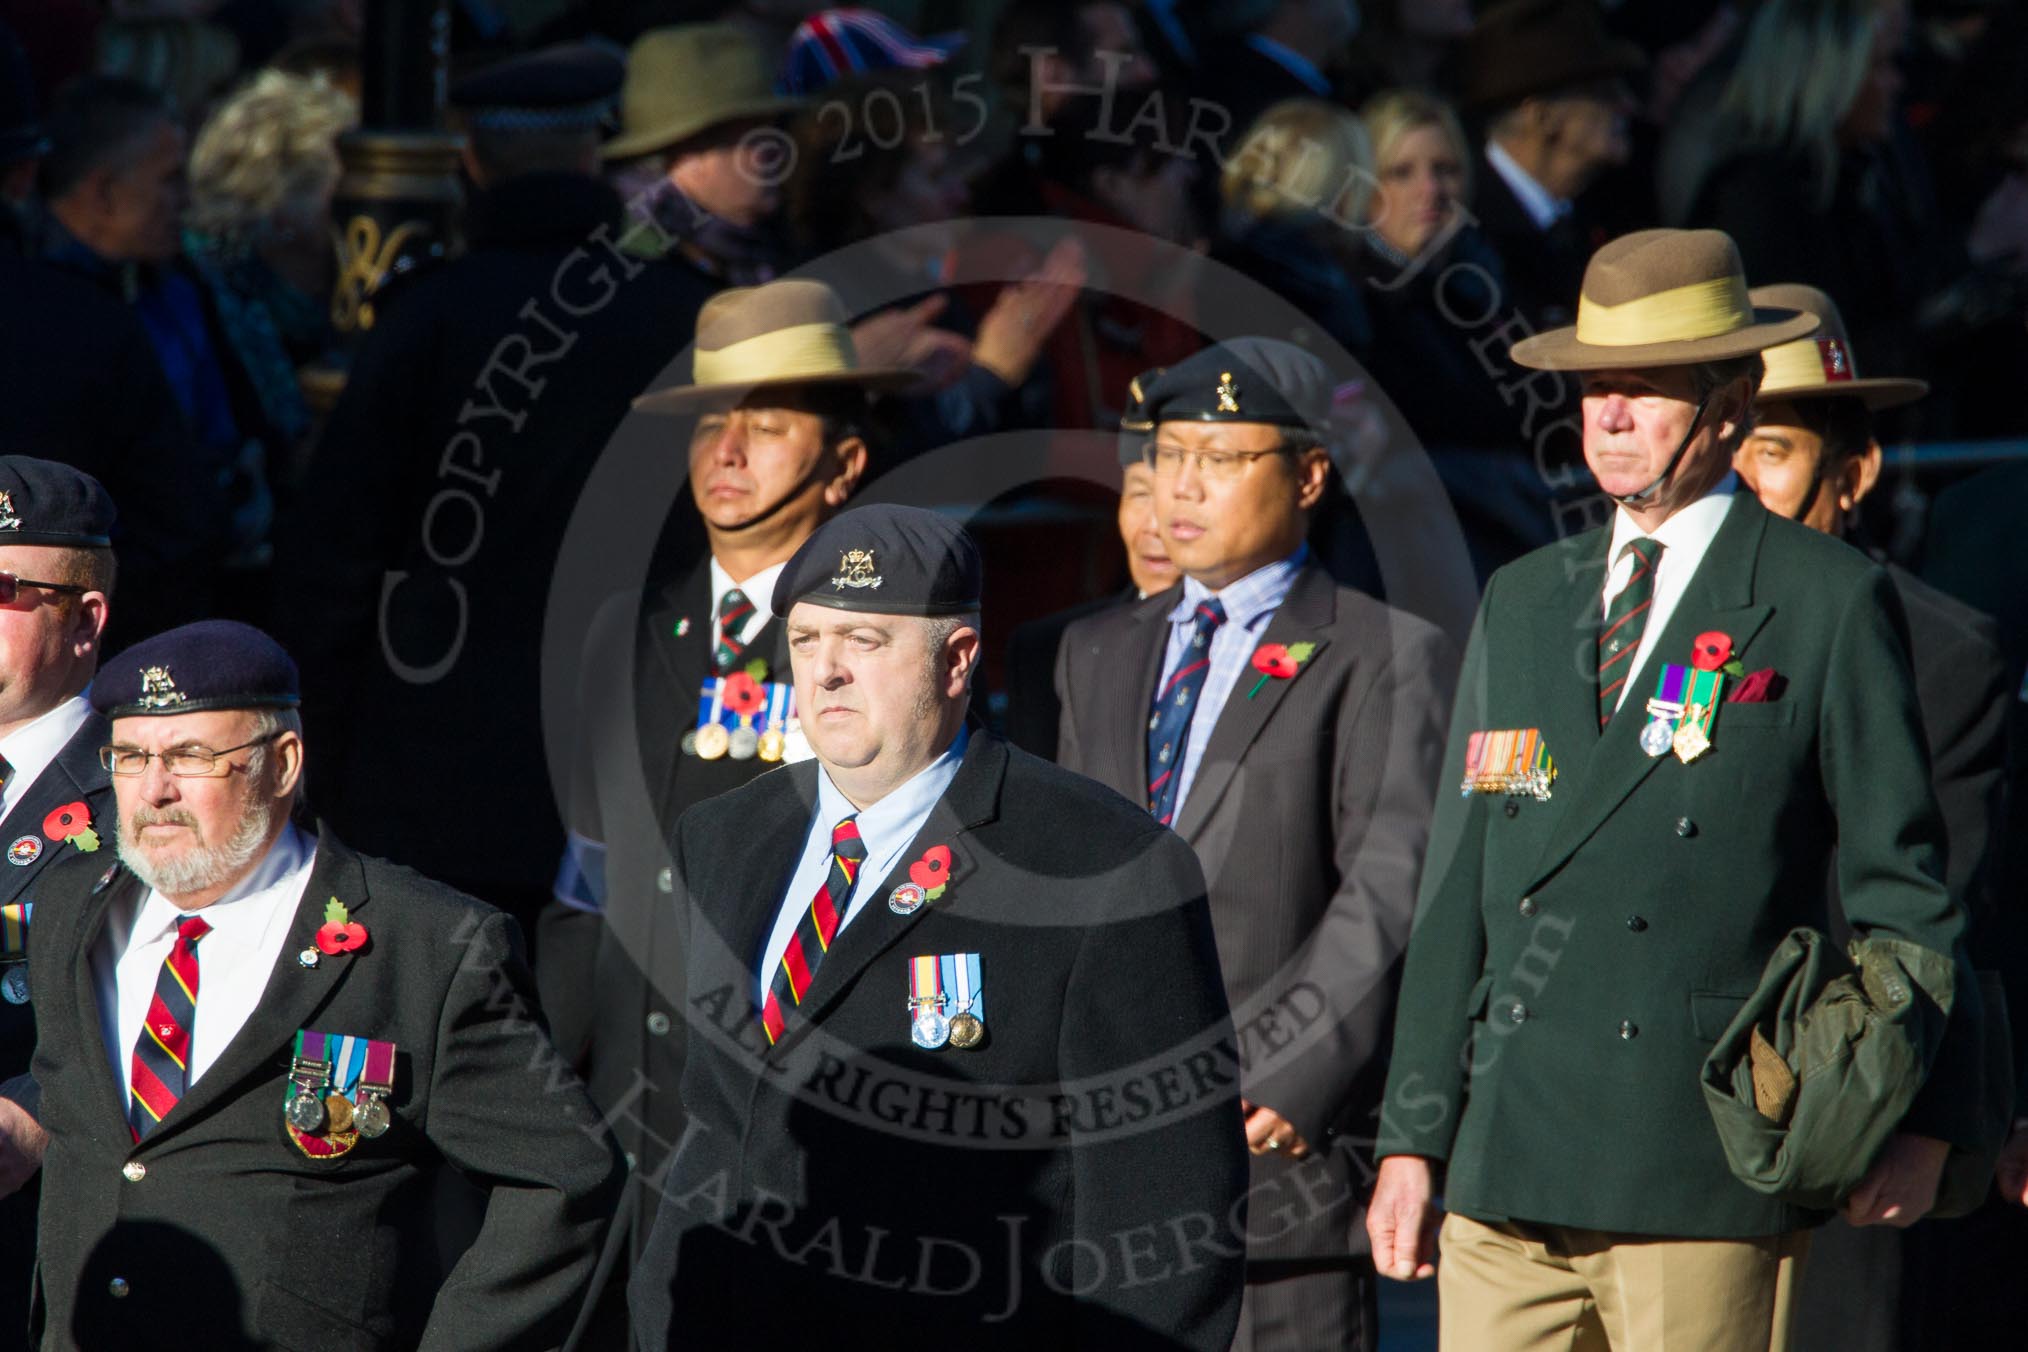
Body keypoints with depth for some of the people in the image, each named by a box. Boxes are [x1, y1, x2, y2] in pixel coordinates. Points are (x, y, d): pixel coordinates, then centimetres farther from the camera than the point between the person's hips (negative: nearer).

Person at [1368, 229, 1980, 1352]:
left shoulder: (1828, 603, 2)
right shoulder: (1522, 603, 17)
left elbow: (1899, 878, 2)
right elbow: (1459, 889, 16)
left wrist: (1922, 1119, -3)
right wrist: (1413, 1135, 12)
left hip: (1707, 1174, -5)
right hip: (1507, 1165, 5)